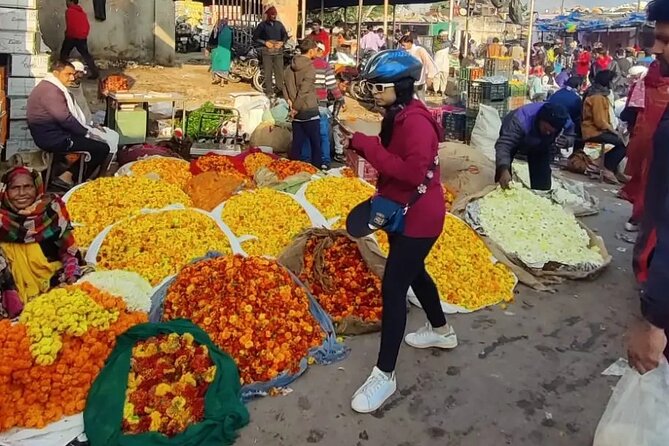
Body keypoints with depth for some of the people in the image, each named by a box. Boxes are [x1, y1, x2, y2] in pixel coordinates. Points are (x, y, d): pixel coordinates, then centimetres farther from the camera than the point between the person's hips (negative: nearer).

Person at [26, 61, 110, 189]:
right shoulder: (50, 89, -16)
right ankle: (67, 177, -3)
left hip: (55, 133, 11)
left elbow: (68, 115, 17)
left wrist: (86, 130, 7)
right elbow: (65, 118, -23)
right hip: (53, 137, -11)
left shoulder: (53, 88, 18)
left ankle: (68, 176, 8)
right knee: (102, 148, -12)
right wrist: (87, 133, -14)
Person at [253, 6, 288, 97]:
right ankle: (269, 91, 0)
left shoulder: (279, 24, 11)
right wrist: (265, 43, -10)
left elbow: (285, 35, 17)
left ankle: (281, 89, 6)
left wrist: (282, 42, -3)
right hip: (266, 51, -2)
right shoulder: (262, 25, 2)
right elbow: (255, 38, 2)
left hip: (278, 50, 2)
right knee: (268, 72, -4)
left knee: (279, 71, -1)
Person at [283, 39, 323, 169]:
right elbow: (304, 91, -20)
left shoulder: (290, 67, 7)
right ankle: (317, 165, 15)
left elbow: (285, 84, 6)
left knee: (297, 141, 13)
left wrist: (289, 100, 1)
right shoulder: (309, 68, -15)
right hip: (309, 111, -7)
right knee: (315, 141, 7)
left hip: (297, 112, 7)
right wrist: (296, 108, -13)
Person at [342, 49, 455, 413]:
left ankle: (384, 375, 1)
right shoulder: (396, 116, 5)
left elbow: (414, 172, -33)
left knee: (393, 288, -9)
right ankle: (441, 331, 49)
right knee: (414, 272, 25)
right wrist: (365, 147, -8)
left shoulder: (415, 121, -24)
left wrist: (369, 147, -30)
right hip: (400, 212, 10)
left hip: (418, 218, -10)